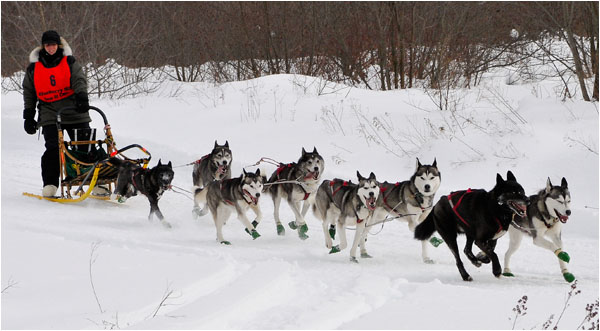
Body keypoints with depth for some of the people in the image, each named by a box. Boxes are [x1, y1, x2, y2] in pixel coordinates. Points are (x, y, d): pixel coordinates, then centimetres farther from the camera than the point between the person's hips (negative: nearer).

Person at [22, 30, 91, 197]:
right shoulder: (34, 67, 9)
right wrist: (29, 116, 12)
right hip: (50, 116, 0)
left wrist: (82, 97, -27)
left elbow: (79, 80, -7)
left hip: (75, 113, 0)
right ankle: (49, 185, -9)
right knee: (53, 149, -14)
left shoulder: (70, 63, 6)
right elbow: (29, 93, 16)